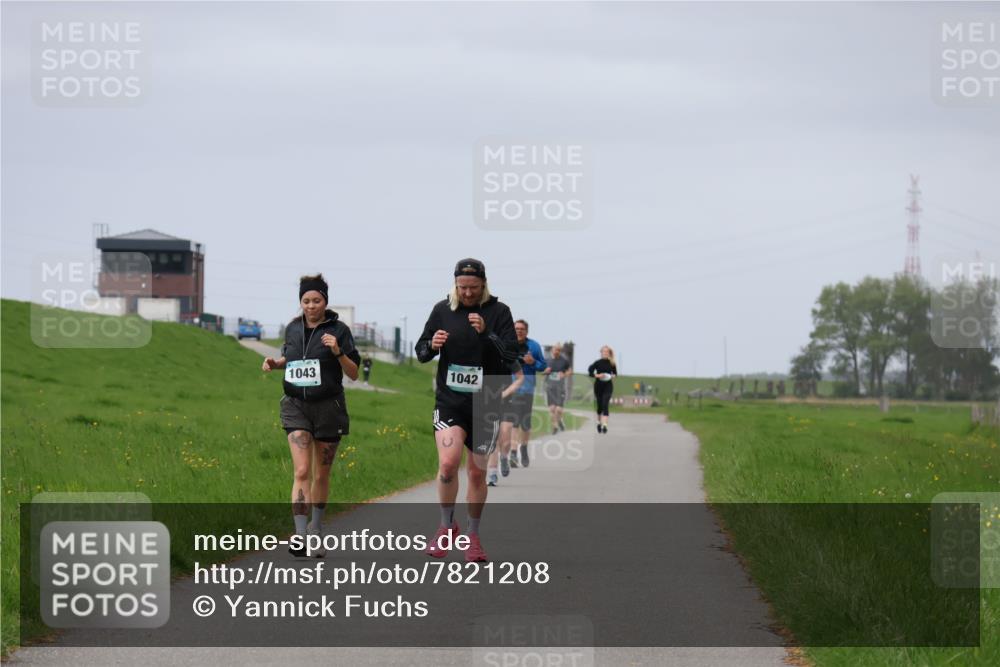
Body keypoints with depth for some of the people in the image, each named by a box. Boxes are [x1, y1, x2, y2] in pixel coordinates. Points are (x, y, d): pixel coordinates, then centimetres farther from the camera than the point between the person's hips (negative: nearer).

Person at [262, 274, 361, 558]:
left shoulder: (338, 330, -4)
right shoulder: (293, 329, 6)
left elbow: (354, 374, -3)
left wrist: (337, 352, -19)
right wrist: (275, 363, 5)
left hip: (328, 407, -1)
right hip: (296, 406, 1)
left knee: (321, 474, 10)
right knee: (301, 471, -13)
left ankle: (315, 531, 28)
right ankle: (300, 536, -20)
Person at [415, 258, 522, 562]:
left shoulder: (498, 312, -3)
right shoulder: (442, 310, 4)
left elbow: (511, 357, -11)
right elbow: (421, 352, 11)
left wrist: (486, 333, -25)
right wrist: (432, 345, -12)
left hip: (485, 403, 0)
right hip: (449, 400, 0)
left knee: (477, 472, 7)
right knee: (447, 463, -18)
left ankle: (473, 536, 22)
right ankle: (447, 526, 1)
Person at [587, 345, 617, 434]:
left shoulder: (612, 364, -1)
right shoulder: (598, 363, -5)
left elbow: (615, 373, 14)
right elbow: (590, 372, -4)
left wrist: (613, 376, -7)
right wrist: (597, 375, -19)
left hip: (608, 386, 0)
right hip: (598, 386, 0)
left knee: (605, 404, -14)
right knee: (600, 405, 10)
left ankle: (604, 425, -22)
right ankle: (599, 422, 33)